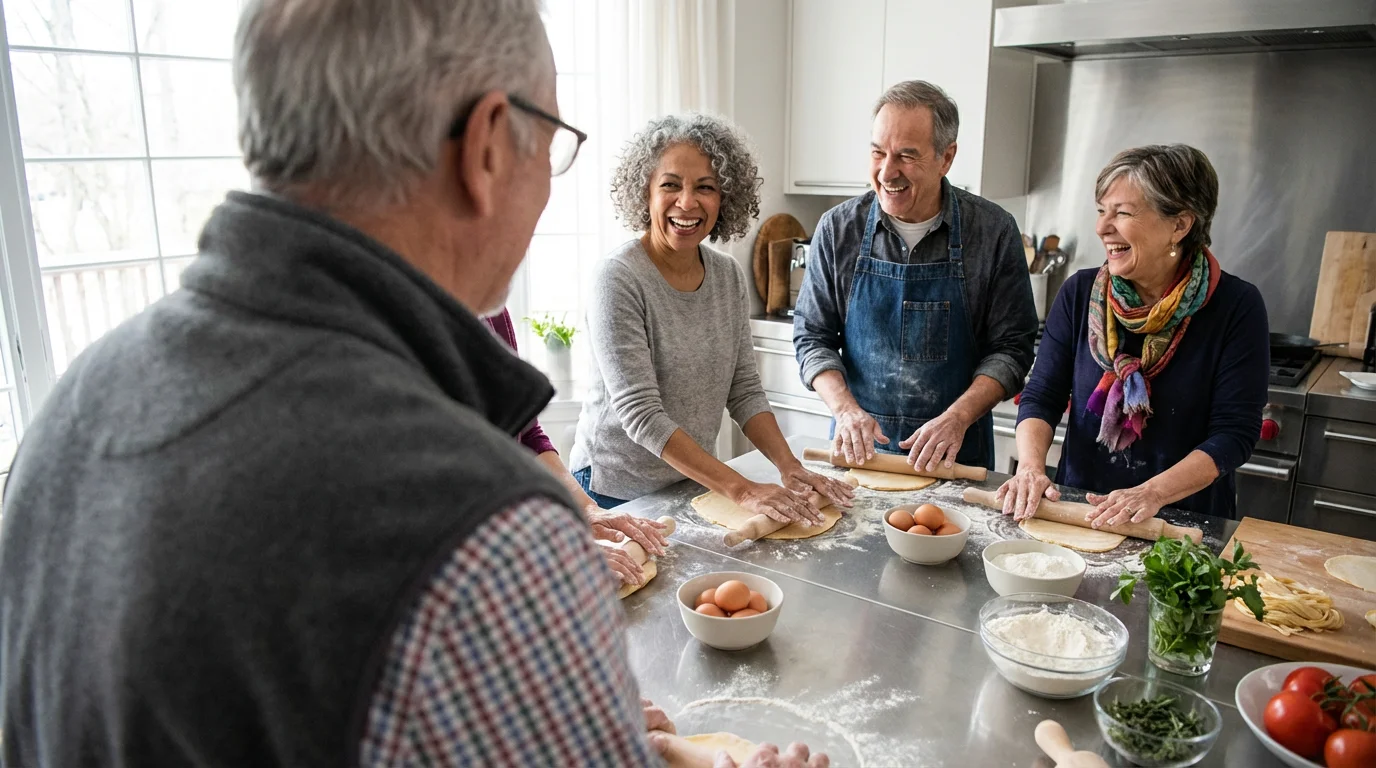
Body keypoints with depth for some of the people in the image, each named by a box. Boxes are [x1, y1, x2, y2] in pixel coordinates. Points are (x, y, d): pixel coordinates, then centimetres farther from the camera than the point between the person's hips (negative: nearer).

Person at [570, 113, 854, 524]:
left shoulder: (728, 275, 0)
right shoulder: (621, 279, -20)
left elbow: (744, 390, 3)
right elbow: (640, 413, -25)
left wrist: (790, 467, -11)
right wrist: (743, 490, -28)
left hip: (693, 482, 5)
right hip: (616, 492, -5)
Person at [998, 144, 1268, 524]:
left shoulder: (1237, 306, -6)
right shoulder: (1080, 293, 1)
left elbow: (1234, 431, -9)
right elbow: (1041, 397, 0)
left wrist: (1152, 493, -21)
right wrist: (1031, 467, -17)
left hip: (1187, 522, -1)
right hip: (1080, 511, 1)